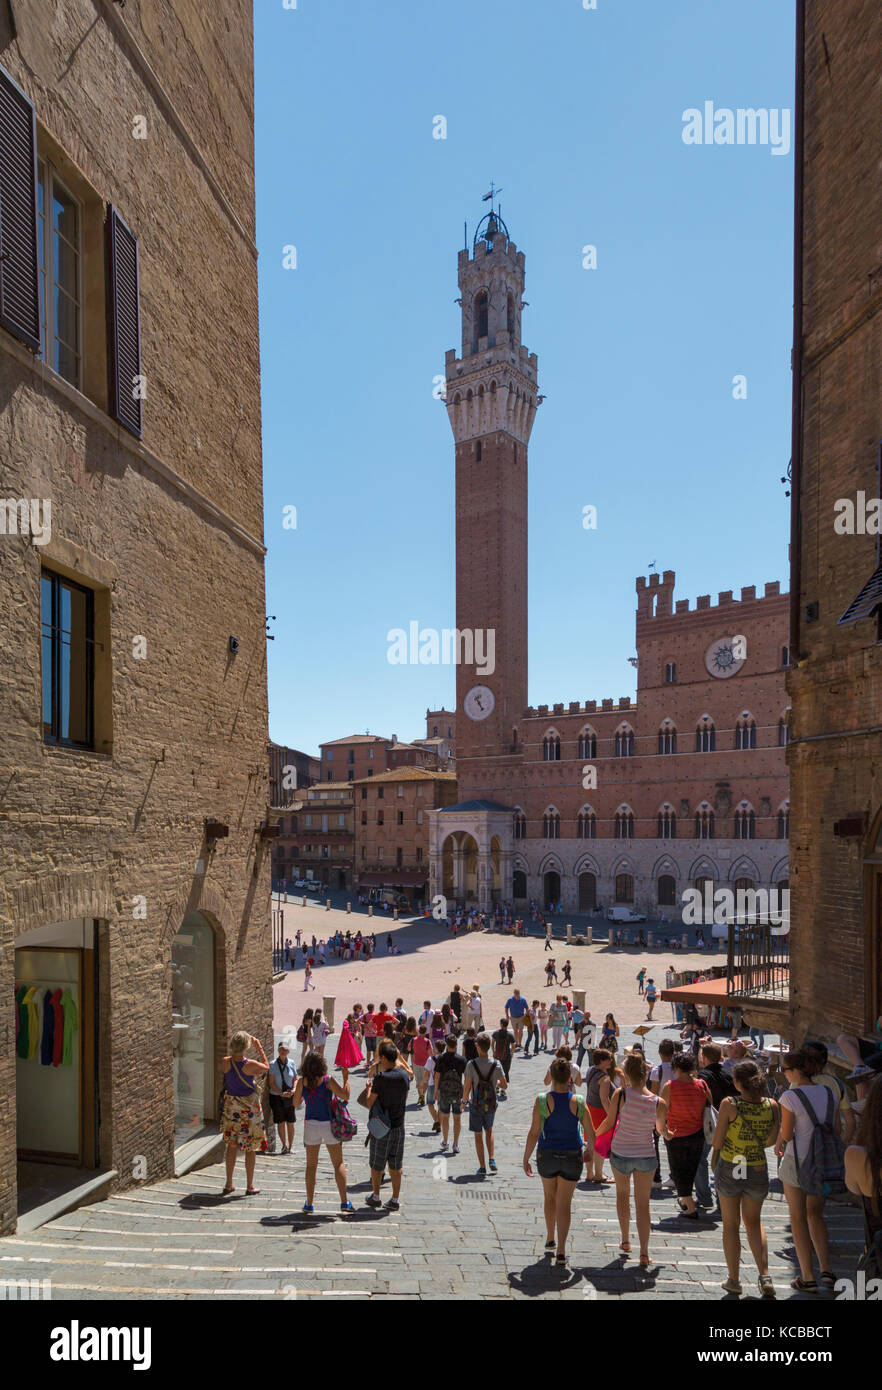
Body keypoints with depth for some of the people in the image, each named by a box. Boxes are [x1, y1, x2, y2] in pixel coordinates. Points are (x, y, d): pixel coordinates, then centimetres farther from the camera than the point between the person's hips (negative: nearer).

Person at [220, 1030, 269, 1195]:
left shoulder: (225, 1062, -11)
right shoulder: (251, 1065, -20)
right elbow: (266, 1067, 0)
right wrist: (259, 1048, 4)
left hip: (230, 1105, 3)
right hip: (249, 1107, -3)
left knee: (232, 1145, 16)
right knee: (250, 1147, 9)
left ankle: (228, 1184, 21)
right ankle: (250, 1186, 15)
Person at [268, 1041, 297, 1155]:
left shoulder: (291, 1063, 1)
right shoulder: (273, 1064, -6)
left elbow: (295, 1079, 8)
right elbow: (271, 1083, -6)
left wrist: (293, 1090, -10)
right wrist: (281, 1093, -16)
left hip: (290, 1096, 2)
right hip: (276, 1097, -2)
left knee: (290, 1123, 1)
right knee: (280, 1123, 1)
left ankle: (290, 1147, 14)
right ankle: (284, 1145, 19)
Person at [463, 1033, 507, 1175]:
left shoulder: (472, 1065, -17)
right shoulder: (496, 1064, -10)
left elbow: (467, 1087, -14)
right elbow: (504, 1085, -4)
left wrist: (464, 1101, 3)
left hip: (476, 1105, -2)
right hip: (491, 1105, 3)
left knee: (478, 1135, 10)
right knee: (489, 1130, 24)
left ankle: (482, 1167, 12)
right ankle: (491, 1160, 12)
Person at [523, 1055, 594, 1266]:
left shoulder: (542, 1101, -15)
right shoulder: (579, 1102, -10)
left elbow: (534, 1133, -14)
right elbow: (591, 1135, -4)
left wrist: (526, 1159, -3)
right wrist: (589, 1146, 18)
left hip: (547, 1155, 0)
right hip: (572, 1156, 0)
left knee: (550, 1197, 24)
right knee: (564, 1203, 9)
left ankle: (550, 1240, 38)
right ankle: (561, 1252, 5)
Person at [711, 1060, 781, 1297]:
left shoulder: (729, 1104, -17)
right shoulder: (773, 1106, -9)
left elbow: (717, 1142, -15)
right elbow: (770, 1141, 1)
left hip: (729, 1170, -3)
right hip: (758, 1171, 3)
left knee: (731, 1224, 15)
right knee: (754, 1222, 23)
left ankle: (734, 1280, 22)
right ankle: (765, 1276, 12)